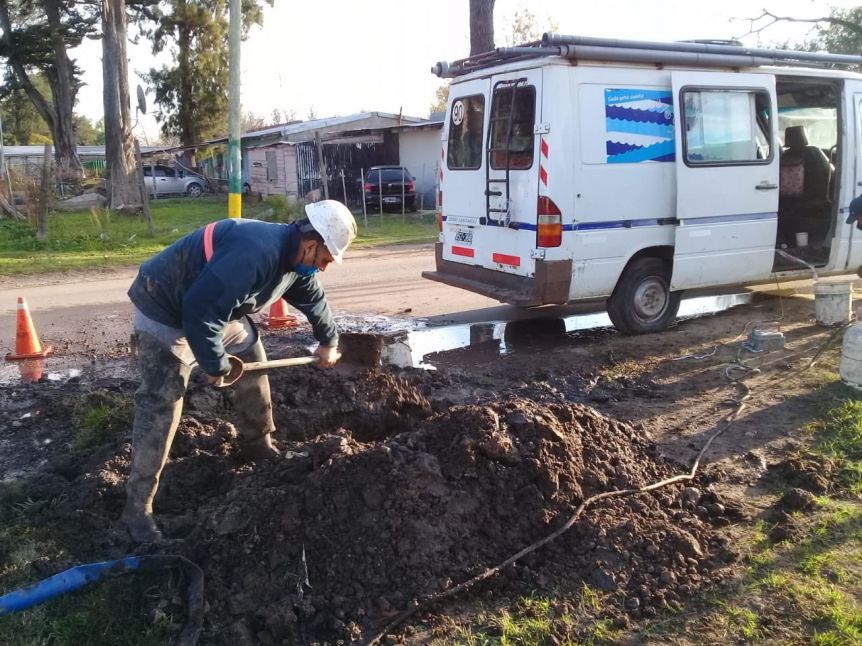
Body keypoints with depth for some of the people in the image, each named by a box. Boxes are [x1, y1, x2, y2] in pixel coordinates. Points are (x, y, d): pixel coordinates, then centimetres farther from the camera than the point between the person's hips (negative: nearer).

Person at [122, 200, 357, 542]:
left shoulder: (294, 255, -5)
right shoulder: (257, 253, -38)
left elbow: (312, 298, 17)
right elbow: (201, 309, -39)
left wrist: (328, 340, 29)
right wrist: (215, 363, -25)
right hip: (166, 308, -9)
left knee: (253, 364, 15)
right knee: (161, 403, -13)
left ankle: (258, 446, 35)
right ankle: (137, 506, -5)